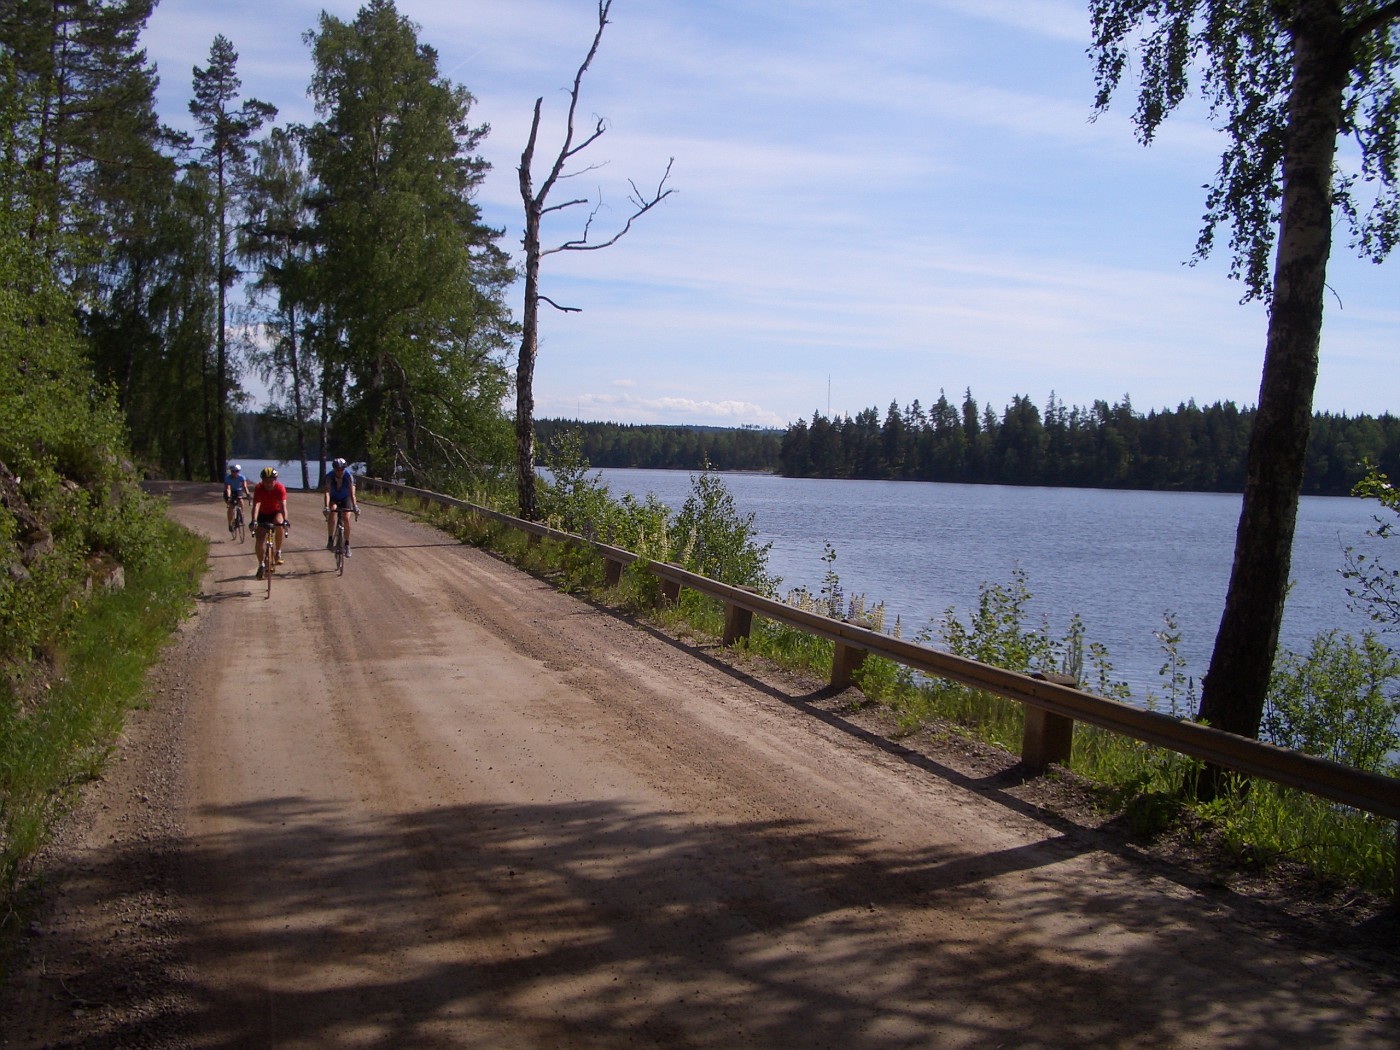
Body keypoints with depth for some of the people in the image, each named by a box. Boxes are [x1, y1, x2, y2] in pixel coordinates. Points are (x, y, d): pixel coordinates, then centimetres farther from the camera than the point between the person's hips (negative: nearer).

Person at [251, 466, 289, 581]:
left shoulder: (280, 488, -25)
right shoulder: (258, 488, -25)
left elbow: (283, 505, -35)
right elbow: (256, 505, -35)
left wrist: (285, 520, -51)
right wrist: (254, 521, -50)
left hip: (276, 512, -1)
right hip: (263, 514, 1)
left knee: (279, 524, -34)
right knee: (258, 540, -11)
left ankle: (278, 553, -16)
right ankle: (261, 565, 7)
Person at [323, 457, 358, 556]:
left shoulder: (348, 476, -29)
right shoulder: (329, 476, -29)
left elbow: (352, 492, -36)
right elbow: (327, 492, -39)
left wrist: (355, 506, -49)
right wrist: (326, 507, -52)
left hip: (345, 498, 0)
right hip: (333, 498, 0)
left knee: (346, 518, -17)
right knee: (332, 512, -28)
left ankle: (347, 545, -4)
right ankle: (330, 540, -18)